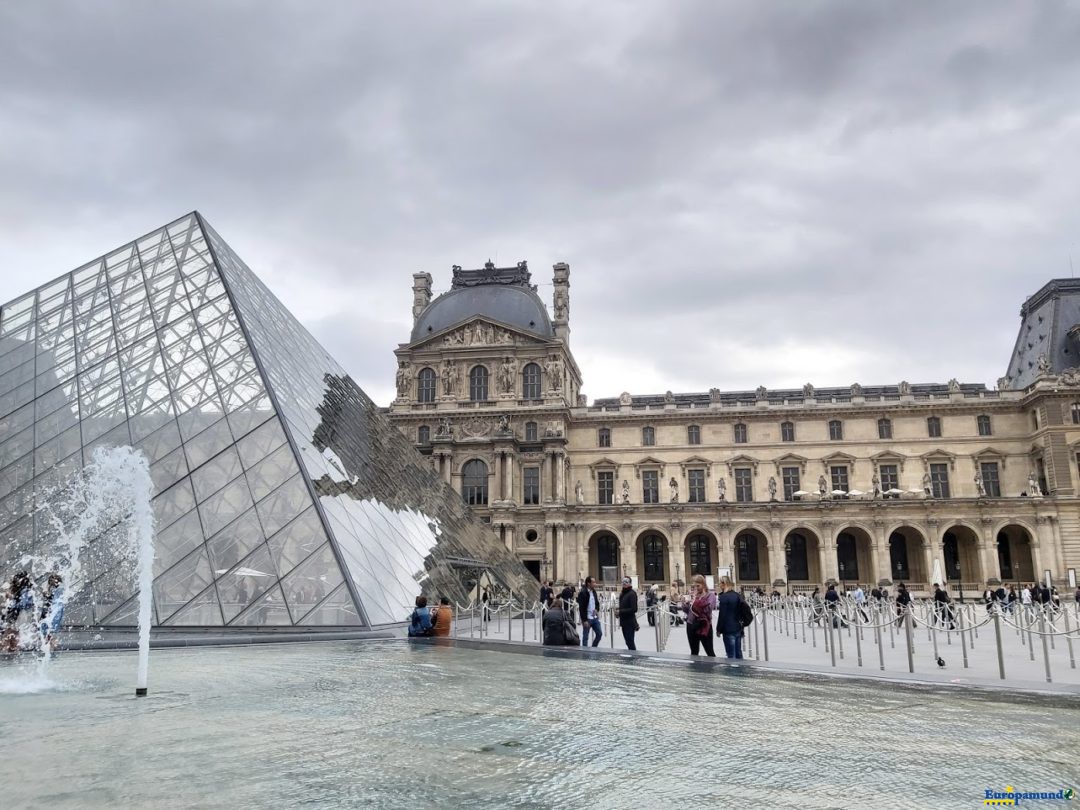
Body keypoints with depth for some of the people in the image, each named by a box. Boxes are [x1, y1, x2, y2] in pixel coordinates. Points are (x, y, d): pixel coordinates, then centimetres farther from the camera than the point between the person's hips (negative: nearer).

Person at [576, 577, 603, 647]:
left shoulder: (594, 592, 9)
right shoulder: (583, 593, -14)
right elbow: (581, 608, -16)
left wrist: (597, 610, 1)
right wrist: (584, 620, -18)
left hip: (595, 618, 7)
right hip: (587, 619, -7)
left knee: (599, 634, 9)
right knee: (585, 637, 2)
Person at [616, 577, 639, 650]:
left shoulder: (632, 594, -12)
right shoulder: (622, 593, 12)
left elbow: (634, 609, -18)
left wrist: (620, 611, -18)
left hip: (630, 622, -8)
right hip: (624, 622, 8)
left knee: (630, 642, -5)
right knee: (628, 641, 13)